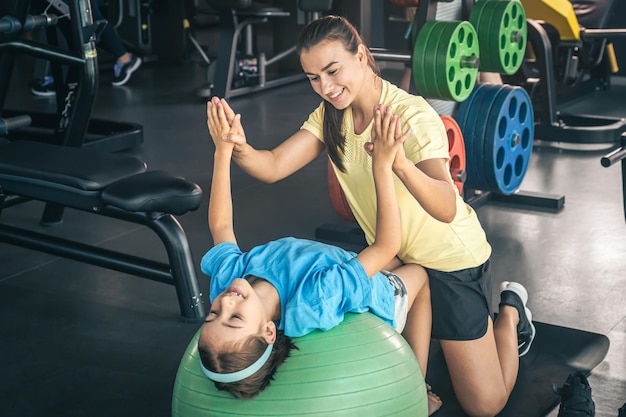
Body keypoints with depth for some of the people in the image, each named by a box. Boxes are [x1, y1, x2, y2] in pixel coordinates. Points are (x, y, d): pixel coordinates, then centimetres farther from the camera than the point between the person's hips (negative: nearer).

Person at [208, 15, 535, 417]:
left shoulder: (412, 115, -28)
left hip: (449, 258, -6)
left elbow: (447, 209, -43)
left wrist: (399, 162, -62)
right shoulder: (331, 115, -7)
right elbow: (273, 167, -19)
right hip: (393, 257, 6)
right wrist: (239, 149, -41)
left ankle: (510, 311, 26)